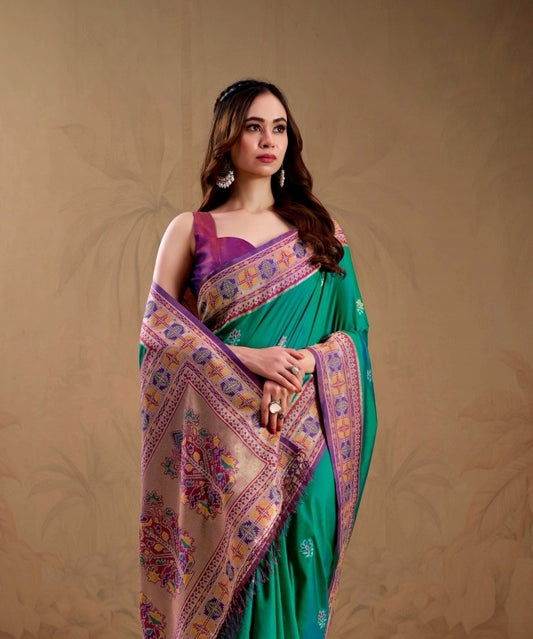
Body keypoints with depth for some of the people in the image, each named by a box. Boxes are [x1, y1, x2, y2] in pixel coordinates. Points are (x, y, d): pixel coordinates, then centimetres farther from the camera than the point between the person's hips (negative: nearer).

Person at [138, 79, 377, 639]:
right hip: (221, 440, -1)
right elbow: (158, 328, -1)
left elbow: (351, 327, 6)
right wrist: (245, 359, -14)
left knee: (293, 579, 3)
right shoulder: (191, 230, 5)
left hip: (303, 438, 2)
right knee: (227, 571, 0)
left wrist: (299, 367, -13)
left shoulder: (318, 229, 11)